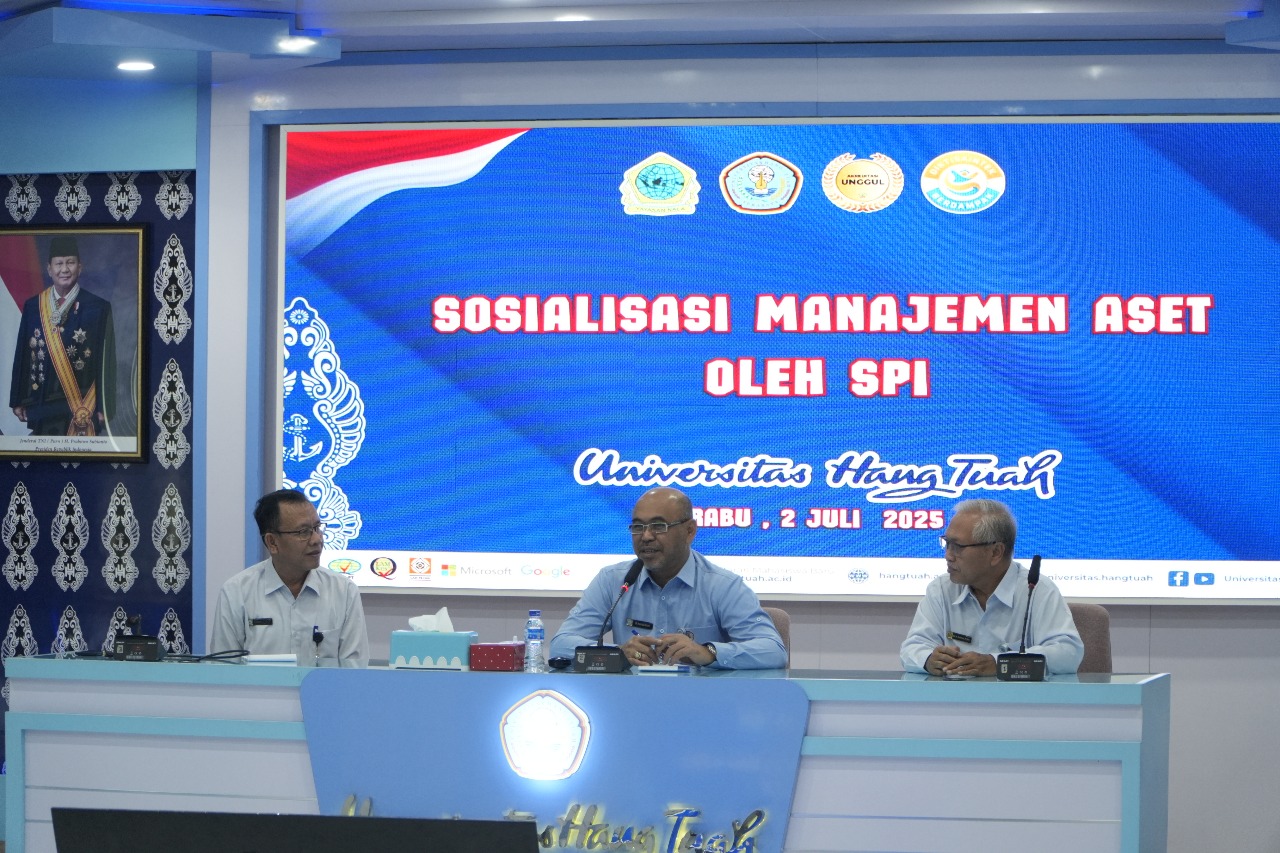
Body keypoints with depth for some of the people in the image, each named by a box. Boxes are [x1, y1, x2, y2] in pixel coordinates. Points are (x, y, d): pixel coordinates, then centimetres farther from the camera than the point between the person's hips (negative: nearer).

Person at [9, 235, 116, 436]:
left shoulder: (98, 308, -2)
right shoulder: (33, 307, 8)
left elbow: (106, 361, -4)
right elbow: (22, 354, 10)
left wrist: (104, 407, -8)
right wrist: (18, 401, 7)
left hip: (82, 408, -3)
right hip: (43, 406, 3)